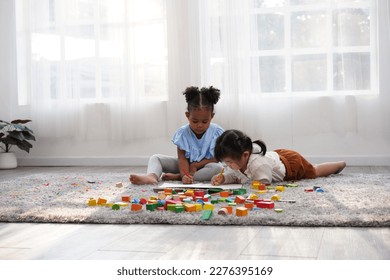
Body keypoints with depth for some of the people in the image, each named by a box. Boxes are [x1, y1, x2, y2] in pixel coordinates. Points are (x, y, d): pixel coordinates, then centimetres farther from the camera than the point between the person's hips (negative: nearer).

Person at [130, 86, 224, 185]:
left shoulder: (217, 132, -14)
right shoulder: (182, 133, -13)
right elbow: (182, 158, -20)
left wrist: (195, 165, -19)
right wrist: (185, 175, -39)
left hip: (205, 166, -1)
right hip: (185, 166, 2)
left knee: (217, 168, -37)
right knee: (155, 158, -12)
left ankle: (176, 176, -32)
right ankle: (152, 176, -47)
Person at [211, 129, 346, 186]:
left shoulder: (258, 164, -49)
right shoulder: (238, 160, -24)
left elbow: (264, 183, -48)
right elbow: (232, 175, -17)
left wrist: (243, 180, -38)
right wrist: (222, 178, -39)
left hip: (292, 163, -6)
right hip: (278, 156, 6)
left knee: (315, 172, 22)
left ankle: (340, 164, 50)